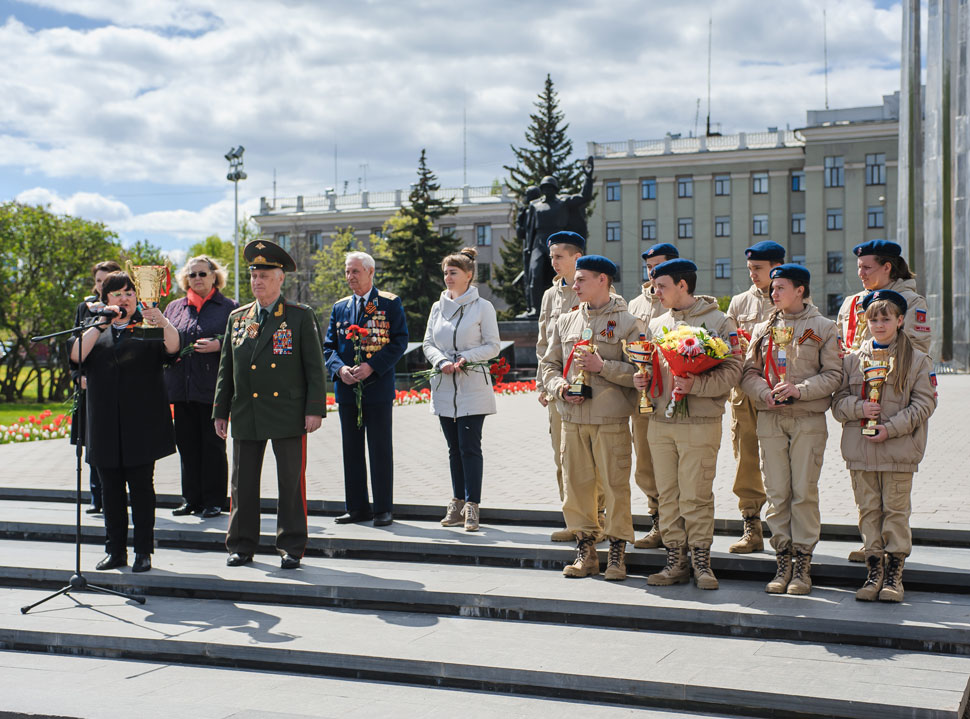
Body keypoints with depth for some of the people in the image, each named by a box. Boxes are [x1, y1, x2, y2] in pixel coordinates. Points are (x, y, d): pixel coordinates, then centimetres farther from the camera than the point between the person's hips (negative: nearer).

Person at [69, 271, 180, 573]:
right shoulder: (94, 331, 14)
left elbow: (173, 348, -12)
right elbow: (76, 356, -5)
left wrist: (164, 324, -31)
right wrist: (101, 325, -14)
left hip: (142, 424, -2)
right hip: (105, 426, 3)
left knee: (141, 486, 1)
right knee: (111, 489, 7)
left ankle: (143, 552, 7)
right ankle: (115, 550, 16)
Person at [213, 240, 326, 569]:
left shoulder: (302, 316, 1)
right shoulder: (237, 318, 12)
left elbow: (315, 367, -1)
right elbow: (226, 369, 15)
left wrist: (315, 409, -8)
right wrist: (220, 411, 10)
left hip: (288, 415, -3)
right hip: (246, 415, 4)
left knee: (291, 482, 1)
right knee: (243, 483, 7)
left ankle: (291, 546, 11)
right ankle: (241, 545, 17)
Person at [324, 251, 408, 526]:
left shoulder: (390, 303, 0)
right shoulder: (339, 307, 13)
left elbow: (400, 341, -6)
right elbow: (329, 346, 12)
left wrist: (372, 366, -16)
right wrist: (340, 369, -9)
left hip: (378, 387, -4)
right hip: (347, 389, 5)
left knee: (380, 450, 0)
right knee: (351, 450, 8)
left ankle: (383, 508, 7)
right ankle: (357, 507, 16)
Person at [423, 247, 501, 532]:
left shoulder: (482, 307, -2)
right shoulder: (438, 307, 11)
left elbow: (493, 346, -3)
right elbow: (428, 343, 12)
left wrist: (465, 358, -16)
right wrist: (441, 362, -8)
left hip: (473, 386, -5)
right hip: (444, 386, 5)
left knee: (470, 447, -8)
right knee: (454, 448, 9)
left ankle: (471, 506, -6)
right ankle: (458, 504, 15)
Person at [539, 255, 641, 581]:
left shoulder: (626, 322, -1)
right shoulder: (565, 322, 13)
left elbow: (640, 371, -8)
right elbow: (548, 364, 16)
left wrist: (602, 366, -16)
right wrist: (561, 388, -3)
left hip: (611, 420, -4)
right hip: (572, 419, 4)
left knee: (616, 486, -1)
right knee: (576, 484, 7)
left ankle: (617, 554, 11)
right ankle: (585, 552, 18)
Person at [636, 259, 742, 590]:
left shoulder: (719, 322, -1)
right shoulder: (656, 324, 17)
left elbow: (731, 370, -8)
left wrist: (696, 385, -21)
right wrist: (641, 380, 3)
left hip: (700, 422, -5)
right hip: (660, 422, 6)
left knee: (696, 495, -5)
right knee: (667, 494, 7)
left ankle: (701, 562, 5)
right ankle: (675, 561, 14)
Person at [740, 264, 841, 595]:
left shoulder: (823, 327, 5)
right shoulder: (763, 329, 14)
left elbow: (833, 375, -1)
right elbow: (748, 372, 11)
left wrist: (799, 389, -14)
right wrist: (766, 393, -8)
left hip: (808, 418, -3)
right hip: (770, 418, 3)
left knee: (804, 491, -4)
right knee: (776, 491, 1)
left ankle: (802, 564, 4)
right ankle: (783, 561, 9)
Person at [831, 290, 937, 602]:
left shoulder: (917, 361, 2)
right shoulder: (852, 360, 9)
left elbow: (923, 404, -3)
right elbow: (838, 402, 9)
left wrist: (891, 428, -13)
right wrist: (859, 408, -13)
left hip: (899, 450, -2)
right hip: (860, 449, 3)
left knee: (895, 510, 2)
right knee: (868, 509, 6)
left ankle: (894, 571, 11)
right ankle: (874, 570, 15)